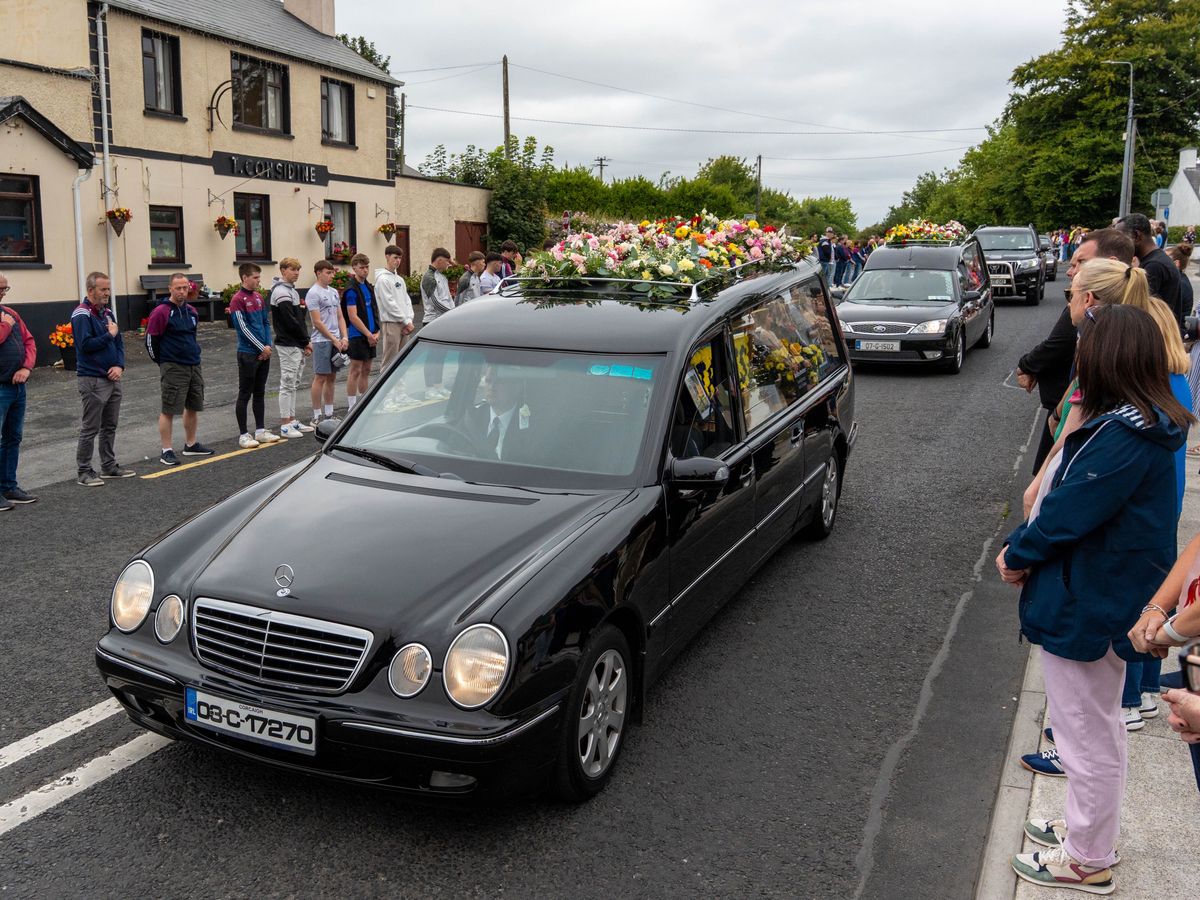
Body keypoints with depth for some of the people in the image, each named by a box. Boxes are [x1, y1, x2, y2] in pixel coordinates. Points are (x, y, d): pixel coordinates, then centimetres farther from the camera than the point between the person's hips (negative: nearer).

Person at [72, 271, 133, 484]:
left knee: (110, 426, 14)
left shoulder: (107, 312, 13)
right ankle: (83, 472, 4)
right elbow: (85, 344, -22)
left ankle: (109, 466, 24)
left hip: (112, 378, 8)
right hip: (92, 379, -8)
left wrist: (119, 366, -2)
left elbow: (119, 342, 13)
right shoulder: (82, 315, -12)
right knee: (90, 428, -3)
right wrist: (109, 335, -12)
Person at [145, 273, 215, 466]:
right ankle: (166, 451, 2)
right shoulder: (161, 312, -12)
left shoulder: (191, 311, 10)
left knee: (194, 407, 14)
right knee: (168, 410, -3)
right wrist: (163, 362, -1)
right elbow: (150, 340, -8)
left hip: (194, 366, 7)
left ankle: (191, 445, 27)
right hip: (172, 369, -7)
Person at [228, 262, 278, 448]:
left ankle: (260, 431, 20)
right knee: (245, 395, 0)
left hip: (264, 353, 7)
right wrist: (262, 347, -14)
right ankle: (243, 435, 5)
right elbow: (243, 328, -15)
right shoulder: (238, 299, -11)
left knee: (260, 393, 12)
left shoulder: (258, 297, 11)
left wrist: (269, 345, 1)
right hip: (248, 354, -7)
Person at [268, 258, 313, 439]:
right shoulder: (281, 292, -14)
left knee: (293, 384, 13)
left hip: (298, 346, 10)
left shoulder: (292, 291, 17)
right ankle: (285, 425, -2)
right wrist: (306, 341, -11)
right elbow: (291, 322, -19)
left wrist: (305, 342, 7)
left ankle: (292, 420, 20)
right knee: (287, 384, -6)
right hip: (288, 346, -10)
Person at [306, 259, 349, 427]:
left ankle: (329, 414, 17)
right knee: (320, 377, -5)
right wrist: (334, 340, -13)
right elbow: (317, 322, -13)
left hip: (336, 341, 8)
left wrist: (344, 338, 2)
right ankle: (317, 417, 0)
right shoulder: (313, 293, -9)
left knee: (331, 377, 11)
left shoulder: (334, 292, 15)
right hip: (322, 341, -8)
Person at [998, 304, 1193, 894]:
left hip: (1085, 607, -10)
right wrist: (1024, 546, -1)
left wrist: (1017, 554, -9)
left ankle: (1087, 861, 26)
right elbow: (1072, 492, 7)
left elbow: (1070, 512, -26)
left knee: (1089, 738, 8)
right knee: (1098, 728, 25)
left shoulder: (1124, 438, -28)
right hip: (1106, 597, 10)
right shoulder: (1139, 424, 4)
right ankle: (1089, 831, 44)